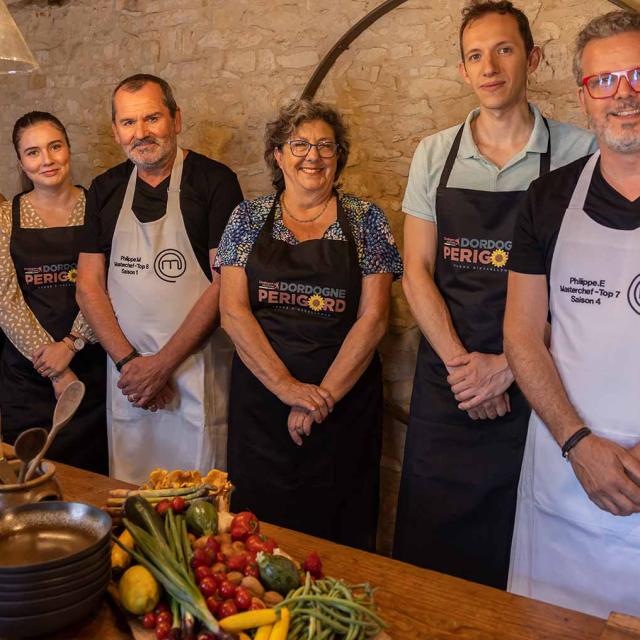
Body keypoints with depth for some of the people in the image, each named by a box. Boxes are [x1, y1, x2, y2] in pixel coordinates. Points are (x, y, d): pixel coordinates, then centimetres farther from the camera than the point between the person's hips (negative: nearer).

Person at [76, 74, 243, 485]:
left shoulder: (215, 181, -6)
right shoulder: (105, 189, 9)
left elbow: (225, 283, -12)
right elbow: (89, 285, 7)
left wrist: (162, 363, -13)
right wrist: (128, 361, -6)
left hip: (199, 371, -4)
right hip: (127, 374, 4)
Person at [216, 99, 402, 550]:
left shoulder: (366, 221, 2)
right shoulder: (249, 218, 5)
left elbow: (373, 318, -4)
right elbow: (233, 312, -3)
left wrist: (324, 396, -12)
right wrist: (287, 387, -13)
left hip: (345, 406, -1)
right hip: (260, 399, 1)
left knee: (341, 536, 8)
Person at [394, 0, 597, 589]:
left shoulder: (577, 153, -3)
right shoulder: (435, 154, 5)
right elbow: (417, 271, 2)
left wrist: (506, 367, -12)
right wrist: (460, 363, -9)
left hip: (532, 387, -2)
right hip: (445, 380, 2)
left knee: (517, 556, 10)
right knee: (428, 542, 12)